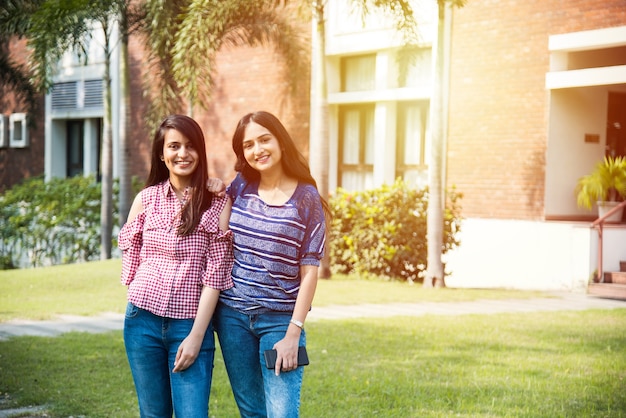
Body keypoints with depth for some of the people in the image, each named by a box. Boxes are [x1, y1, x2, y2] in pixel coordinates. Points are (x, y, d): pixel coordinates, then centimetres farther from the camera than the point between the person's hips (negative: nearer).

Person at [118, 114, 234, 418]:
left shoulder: (216, 202, -3)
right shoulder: (146, 198, 4)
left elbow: (215, 275, -6)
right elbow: (130, 256, 13)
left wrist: (196, 336, -10)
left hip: (191, 323, -2)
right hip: (143, 320, 2)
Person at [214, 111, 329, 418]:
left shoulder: (306, 198, -6)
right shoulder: (241, 186, 4)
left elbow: (309, 272, -8)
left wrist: (293, 334, -14)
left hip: (279, 320, -4)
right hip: (232, 316, 4)